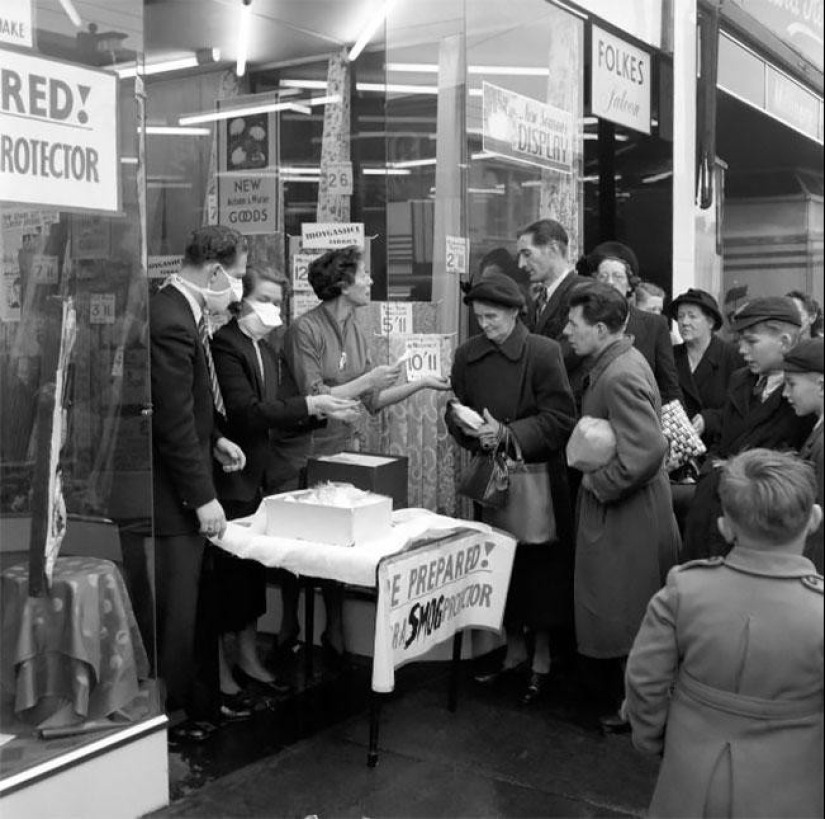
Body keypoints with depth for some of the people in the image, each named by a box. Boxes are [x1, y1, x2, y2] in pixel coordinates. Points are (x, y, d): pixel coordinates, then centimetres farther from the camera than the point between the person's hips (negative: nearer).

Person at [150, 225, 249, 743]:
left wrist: (215, 439, 11)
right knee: (174, 610, 2)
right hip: (171, 499, -10)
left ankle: (201, 703, 33)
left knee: (199, 605, 19)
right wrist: (203, 497, -19)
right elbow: (173, 422, -23)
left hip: (185, 490, 10)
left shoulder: (182, 313, 9)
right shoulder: (170, 322, -22)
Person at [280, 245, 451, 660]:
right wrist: (367, 380, -18)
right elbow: (312, 399, -19)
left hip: (340, 453, 7)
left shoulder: (353, 330, 8)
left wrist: (422, 383, 3)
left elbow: (370, 401, 8)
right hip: (304, 458, -6)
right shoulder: (305, 329, -14)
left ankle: (334, 633, 24)